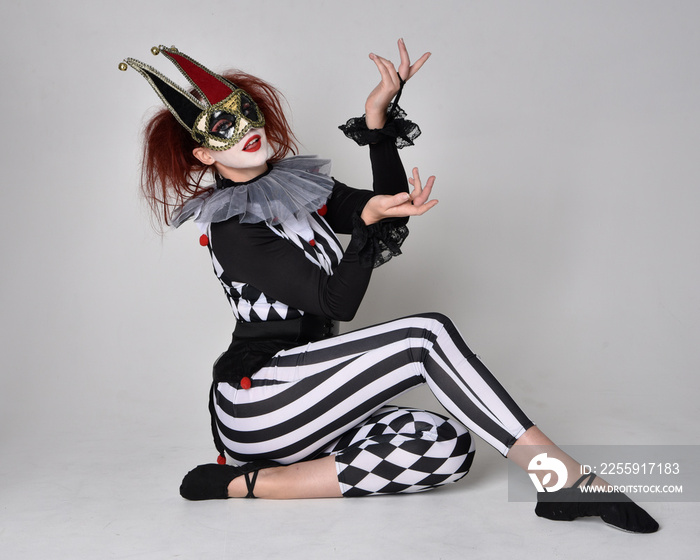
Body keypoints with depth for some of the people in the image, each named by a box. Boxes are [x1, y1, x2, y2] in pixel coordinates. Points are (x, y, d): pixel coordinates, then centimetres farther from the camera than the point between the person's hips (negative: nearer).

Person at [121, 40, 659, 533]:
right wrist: (370, 218, -30)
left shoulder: (299, 184, 11)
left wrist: (377, 118, -4)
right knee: (428, 334, -21)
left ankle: (253, 481, -13)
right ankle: (570, 478, -22)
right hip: (253, 403, -7)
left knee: (447, 447, -14)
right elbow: (337, 300, -18)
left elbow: (389, 211, 3)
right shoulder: (230, 228, -11)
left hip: (307, 402, 8)